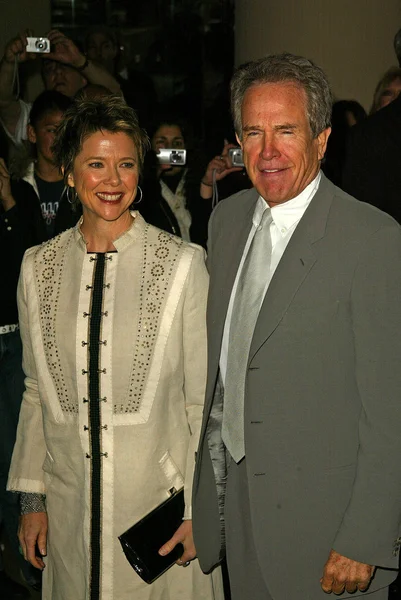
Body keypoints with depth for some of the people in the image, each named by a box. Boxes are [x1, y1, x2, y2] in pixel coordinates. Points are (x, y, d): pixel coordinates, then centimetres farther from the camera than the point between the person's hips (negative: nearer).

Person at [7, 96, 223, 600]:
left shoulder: (183, 264, -7)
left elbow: (205, 398, -5)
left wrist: (201, 509, -7)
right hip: (71, 503, 3)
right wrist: (32, 499, 8)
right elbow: (37, 390, 10)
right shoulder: (39, 267, 4)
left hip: (160, 494, -3)